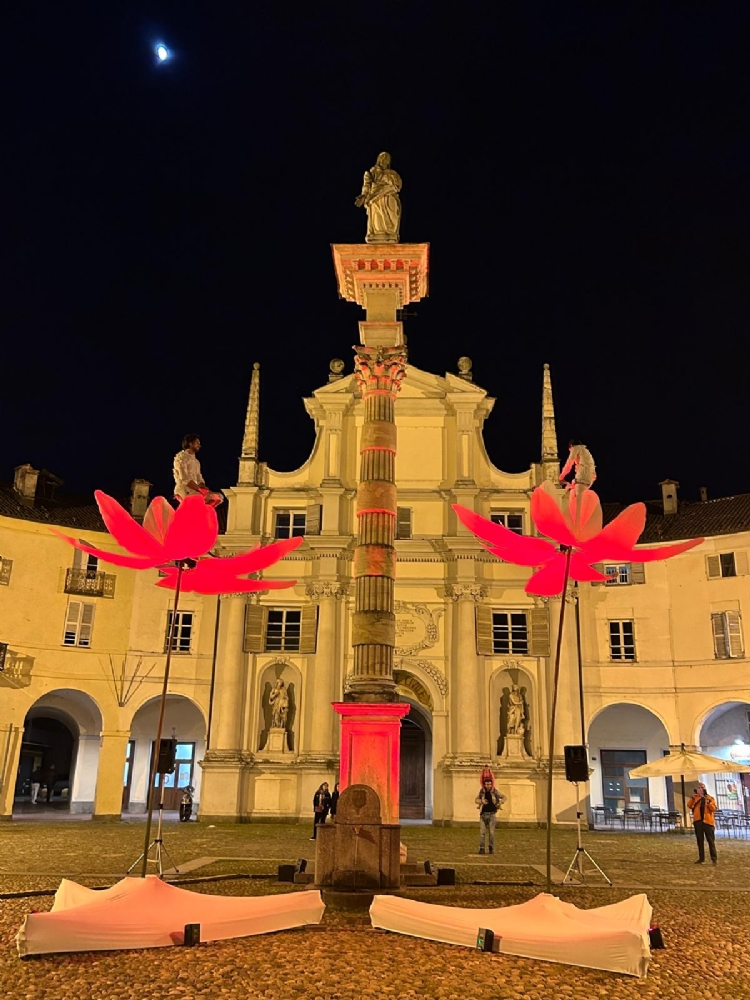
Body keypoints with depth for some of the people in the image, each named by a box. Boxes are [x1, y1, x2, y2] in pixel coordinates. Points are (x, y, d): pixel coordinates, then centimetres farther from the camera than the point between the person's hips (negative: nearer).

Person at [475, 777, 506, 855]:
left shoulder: (494, 791, -2)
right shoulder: (482, 791, 0)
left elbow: (504, 797, 8)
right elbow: (476, 800, -2)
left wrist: (500, 803, -11)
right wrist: (481, 801, -22)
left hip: (492, 814, -1)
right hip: (483, 814, 1)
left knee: (491, 832, -3)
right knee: (482, 832, -4)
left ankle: (491, 848, 11)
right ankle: (481, 849, 2)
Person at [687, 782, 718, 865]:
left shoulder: (710, 798, 3)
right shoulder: (695, 798, 11)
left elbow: (714, 809, -6)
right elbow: (689, 806, 1)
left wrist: (708, 802, -20)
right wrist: (693, 797, -8)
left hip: (707, 821, -3)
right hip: (698, 821, 3)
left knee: (711, 840, -2)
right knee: (700, 841, 7)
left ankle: (714, 859, 1)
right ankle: (701, 859, 12)